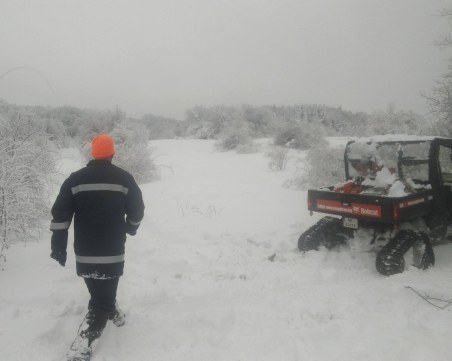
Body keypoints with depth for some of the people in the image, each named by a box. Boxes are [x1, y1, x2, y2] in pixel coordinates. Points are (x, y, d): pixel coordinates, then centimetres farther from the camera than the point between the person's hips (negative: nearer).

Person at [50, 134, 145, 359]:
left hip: (84, 252, 3)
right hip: (112, 252, -3)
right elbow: (137, 211, 1)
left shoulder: (75, 179, 0)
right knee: (101, 300, 4)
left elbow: (60, 215, -3)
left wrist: (58, 246, 4)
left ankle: (113, 313, 47)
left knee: (102, 290, 26)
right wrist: (130, 228, 22)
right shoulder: (124, 179, -6)